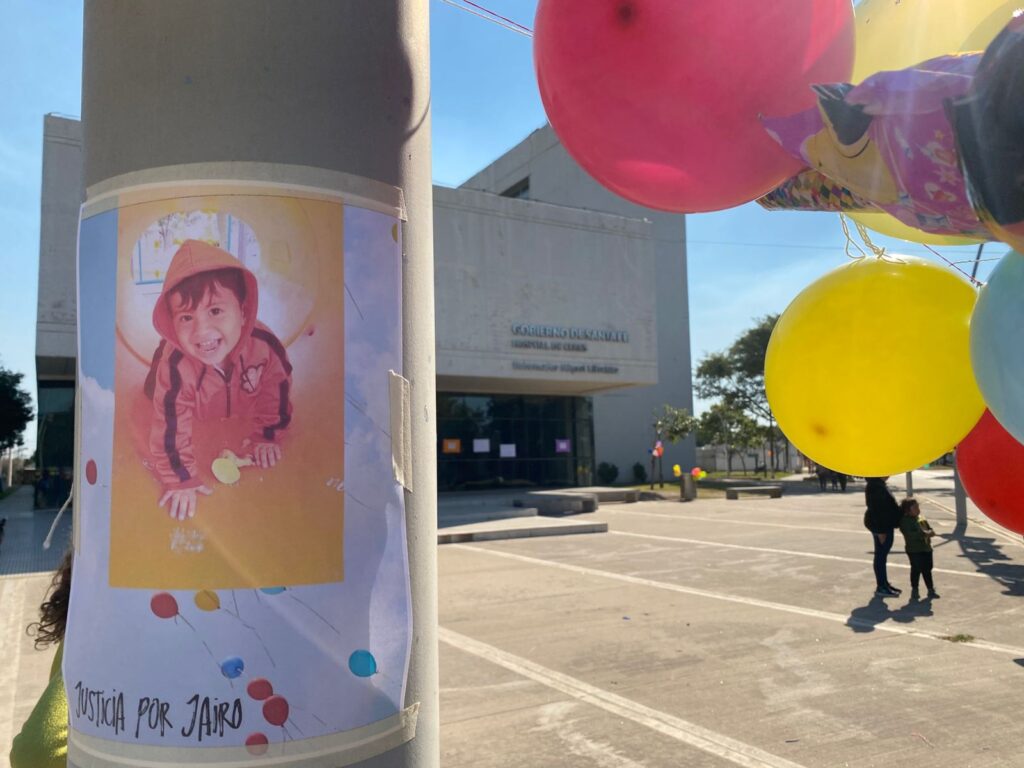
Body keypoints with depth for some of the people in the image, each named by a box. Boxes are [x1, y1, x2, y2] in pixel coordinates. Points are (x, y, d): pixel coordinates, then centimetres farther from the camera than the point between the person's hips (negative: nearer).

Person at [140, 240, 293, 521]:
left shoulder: (264, 344, -38)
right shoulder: (174, 366, -44)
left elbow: (275, 388, -17)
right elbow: (171, 425, -33)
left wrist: (266, 436, -5)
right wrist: (181, 479, -25)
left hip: (243, 412, 2)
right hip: (193, 421, -2)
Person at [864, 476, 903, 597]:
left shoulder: (879, 484, 12)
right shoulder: (875, 486, -20)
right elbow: (875, 509, -23)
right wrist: (880, 530, -23)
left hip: (886, 524, 10)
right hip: (880, 525, -10)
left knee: (882, 555, 16)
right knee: (881, 555, -3)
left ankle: (884, 584, 25)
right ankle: (881, 587, 3)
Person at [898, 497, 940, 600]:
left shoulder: (921, 518, 12)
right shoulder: (905, 521, -13)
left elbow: (929, 528, 14)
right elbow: (909, 534, -24)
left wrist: (931, 532, -10)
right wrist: (924, 534, -28)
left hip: (926, 548, 7)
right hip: (914, 550, -7)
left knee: (927, 569, 14)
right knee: (916, 569, -2)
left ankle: (931, 589, 24)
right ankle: (914, 590, 10)